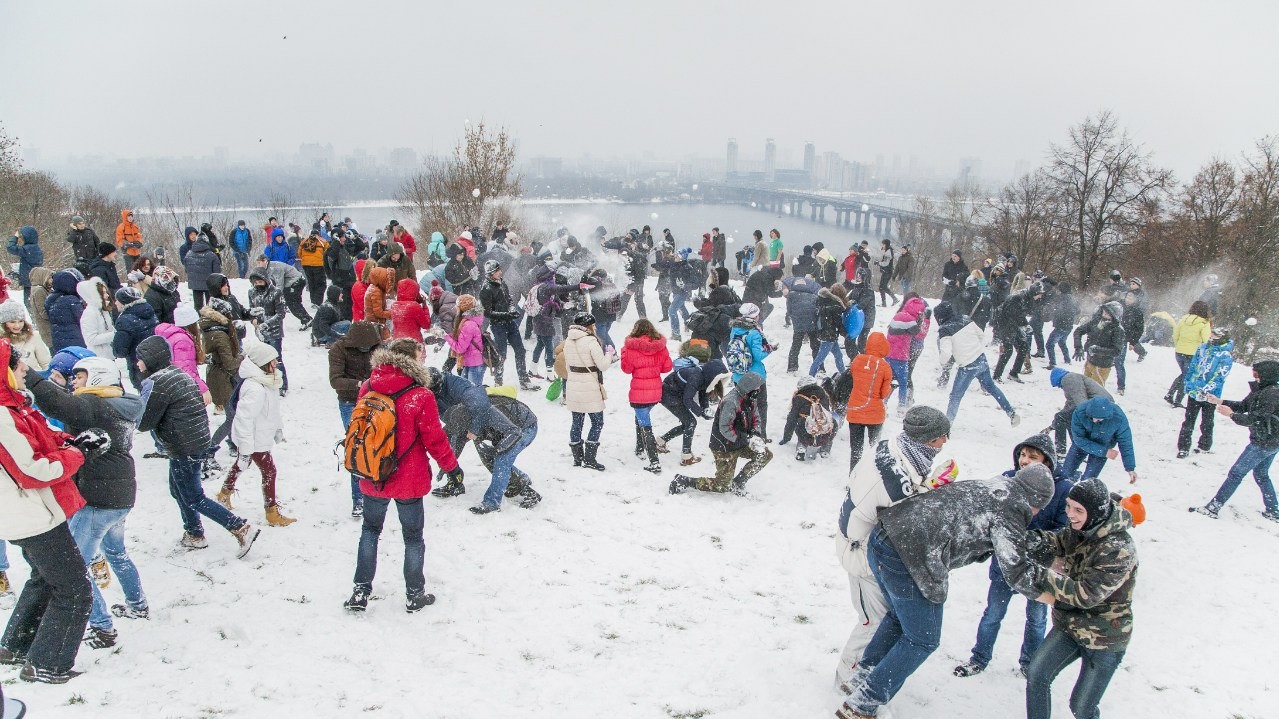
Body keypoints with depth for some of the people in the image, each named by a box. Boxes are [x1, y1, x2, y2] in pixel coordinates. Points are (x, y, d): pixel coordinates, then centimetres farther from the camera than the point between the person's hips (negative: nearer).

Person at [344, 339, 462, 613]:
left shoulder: (367, 388, -4)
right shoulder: (421, 397, -19)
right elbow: (434, 438, -12)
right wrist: (451, 466, 3)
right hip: (408, 480, -4)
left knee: (370, 529, 22)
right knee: (413, 536, 13)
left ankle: (361, 591, 22)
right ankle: (414, 595, 23)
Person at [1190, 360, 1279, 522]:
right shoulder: (1264, 390, 6)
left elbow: (1255, 420, -25)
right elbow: (1243, 405, 12)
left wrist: (1230, 414, -15)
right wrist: (1219, 401, 3)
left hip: (1263, 443, -10)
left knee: (1236, 473, -4)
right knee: (1261, 475, 23)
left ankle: (1213, 508, 0)